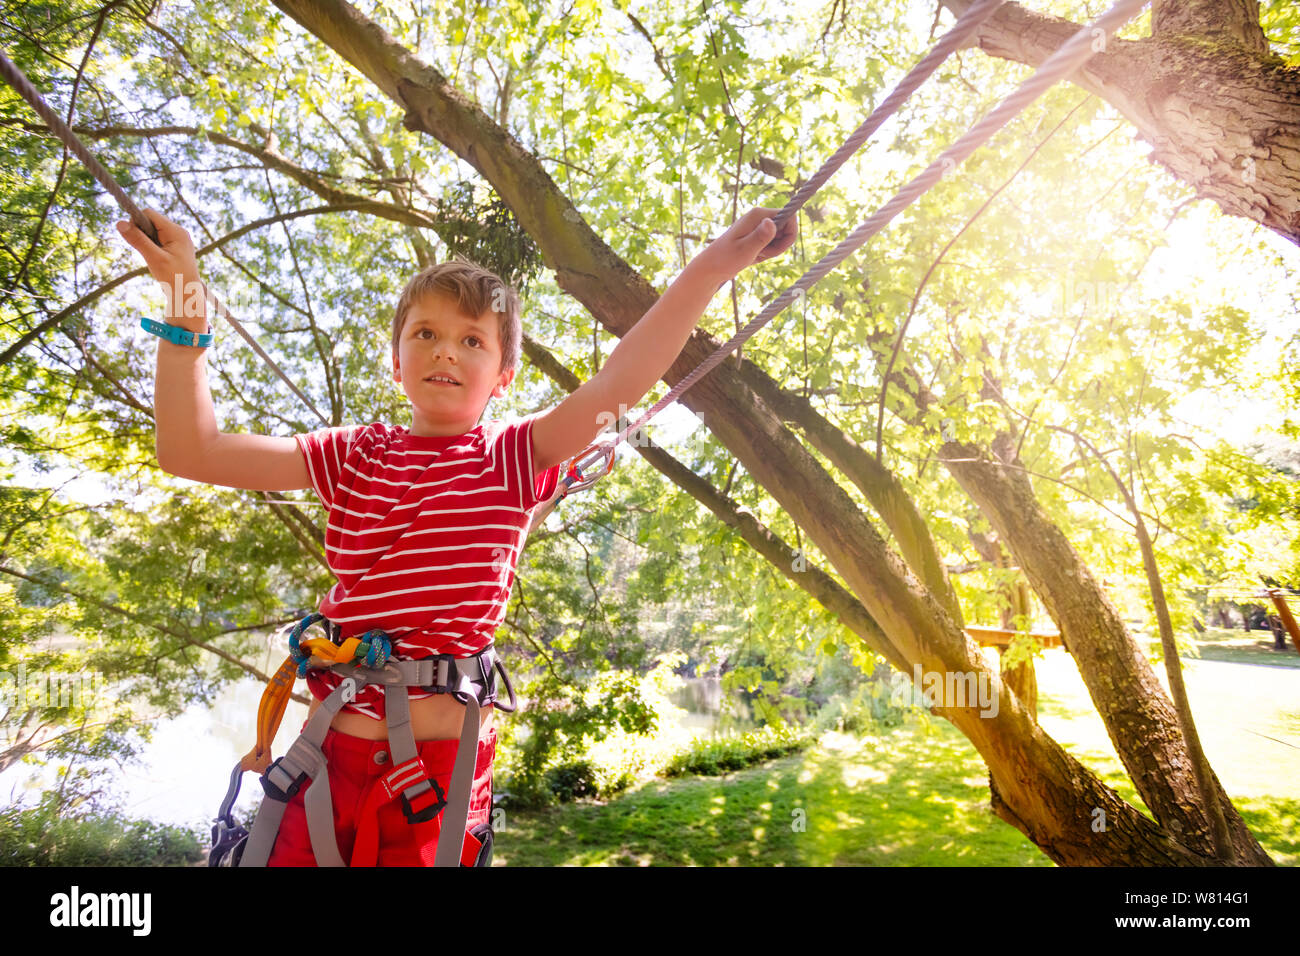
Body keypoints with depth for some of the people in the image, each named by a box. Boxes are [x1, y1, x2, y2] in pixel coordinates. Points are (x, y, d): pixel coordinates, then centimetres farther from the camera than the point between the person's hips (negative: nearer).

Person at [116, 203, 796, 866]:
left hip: (445, 759, -2)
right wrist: (185, 298, -2)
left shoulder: (514, 458, -3)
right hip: (333, 749, 2)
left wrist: (710, 267, -22)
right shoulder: (353, 456, 5)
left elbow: (614, 384, -16)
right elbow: (191, 450, 3)